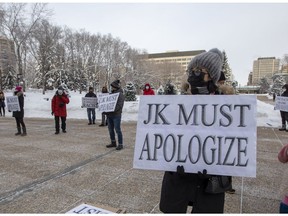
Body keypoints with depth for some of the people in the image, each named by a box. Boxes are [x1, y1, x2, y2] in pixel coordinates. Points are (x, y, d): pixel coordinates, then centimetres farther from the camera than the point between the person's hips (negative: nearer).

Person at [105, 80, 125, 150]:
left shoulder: (120, 94, -8)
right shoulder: (112, 93, 17)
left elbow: (120, 105, -17)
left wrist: (113, 110, -27)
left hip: (116, 115, -8)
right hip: (109, 114, 8)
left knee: (117, 129, -5)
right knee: (111, 129, 13)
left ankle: (120, 144, 3)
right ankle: (113, 143, 25)